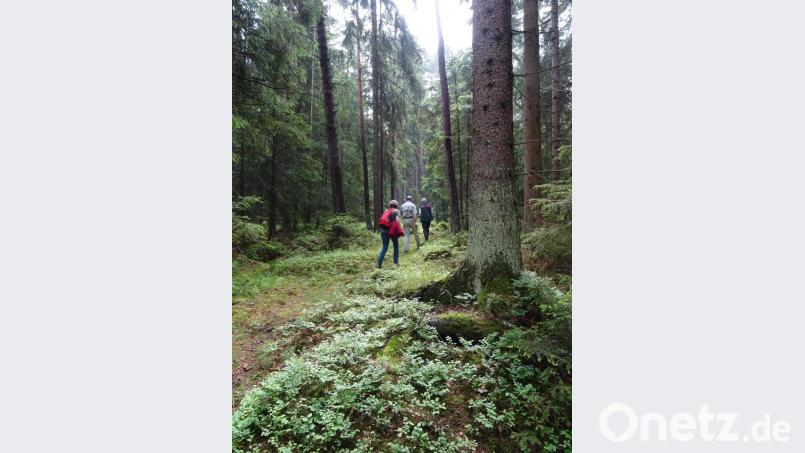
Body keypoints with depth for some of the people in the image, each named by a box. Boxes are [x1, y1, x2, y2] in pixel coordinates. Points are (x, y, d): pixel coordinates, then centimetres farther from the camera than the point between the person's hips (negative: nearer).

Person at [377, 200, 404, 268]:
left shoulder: (386, 211, 19)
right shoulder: (396, 211, 5)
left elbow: (382, 221, 16)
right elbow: (397, 220, -11)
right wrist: (400, 230, -6)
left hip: (383, 229, 4)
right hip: (392, 230, -4)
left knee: (384, 247, 10)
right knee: (396, 246, 17)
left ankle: (379, 263, 0)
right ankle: (395, 262, 17)